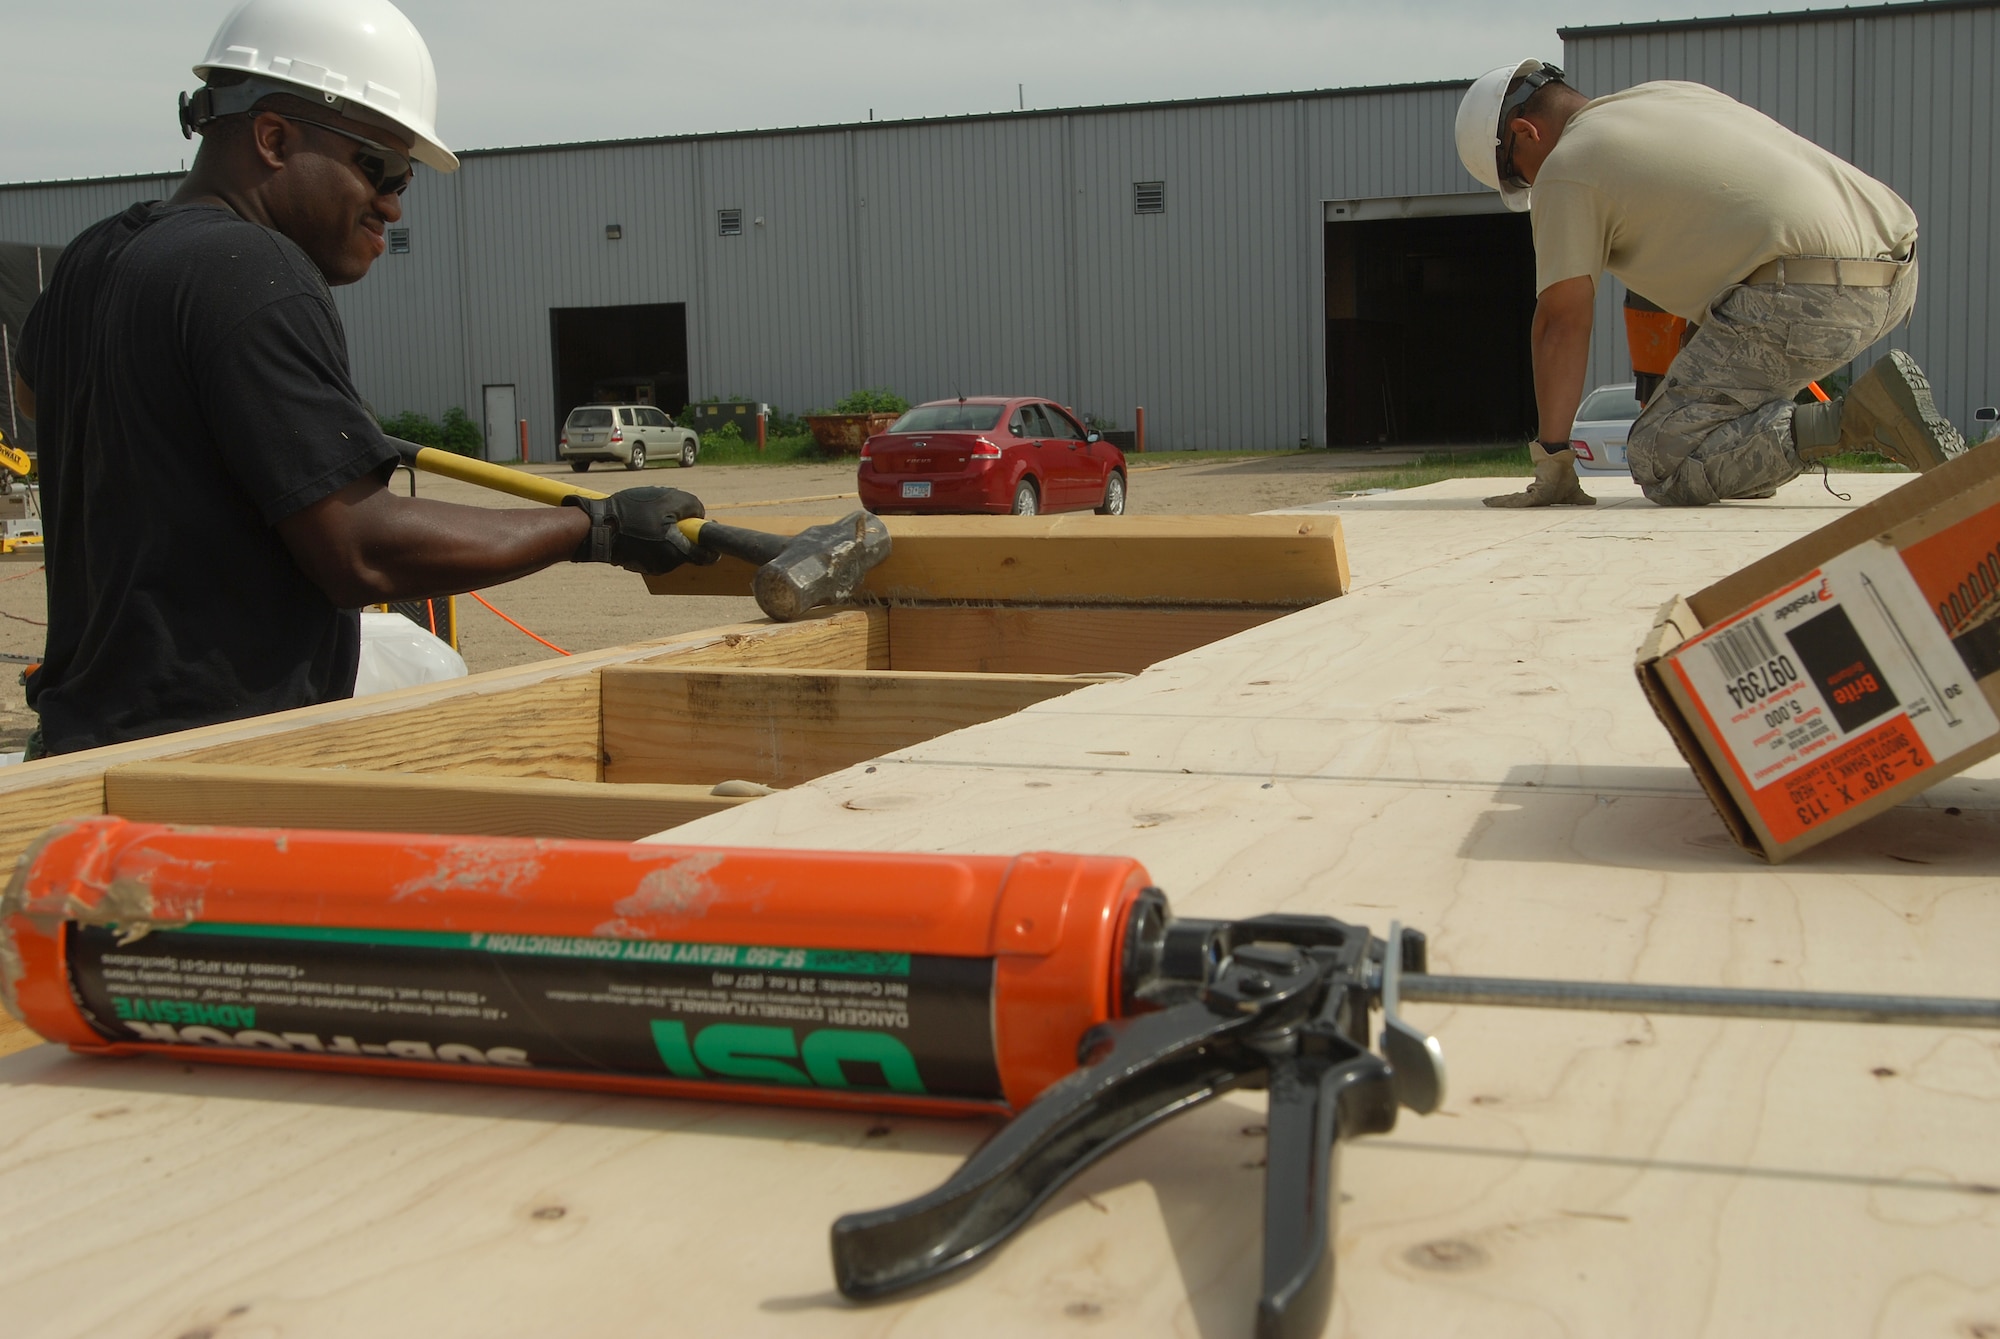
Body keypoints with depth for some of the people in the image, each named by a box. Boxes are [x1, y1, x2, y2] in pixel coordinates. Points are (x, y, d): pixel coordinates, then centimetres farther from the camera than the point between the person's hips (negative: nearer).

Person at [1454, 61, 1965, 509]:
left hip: (1808, 297, -9)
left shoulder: (1566, 168, 2)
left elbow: (1562, 322, 0)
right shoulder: (1675, 93, 28)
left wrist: (1553, 465, 4)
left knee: (1659, 463, -3)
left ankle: (1860, 420, -15)